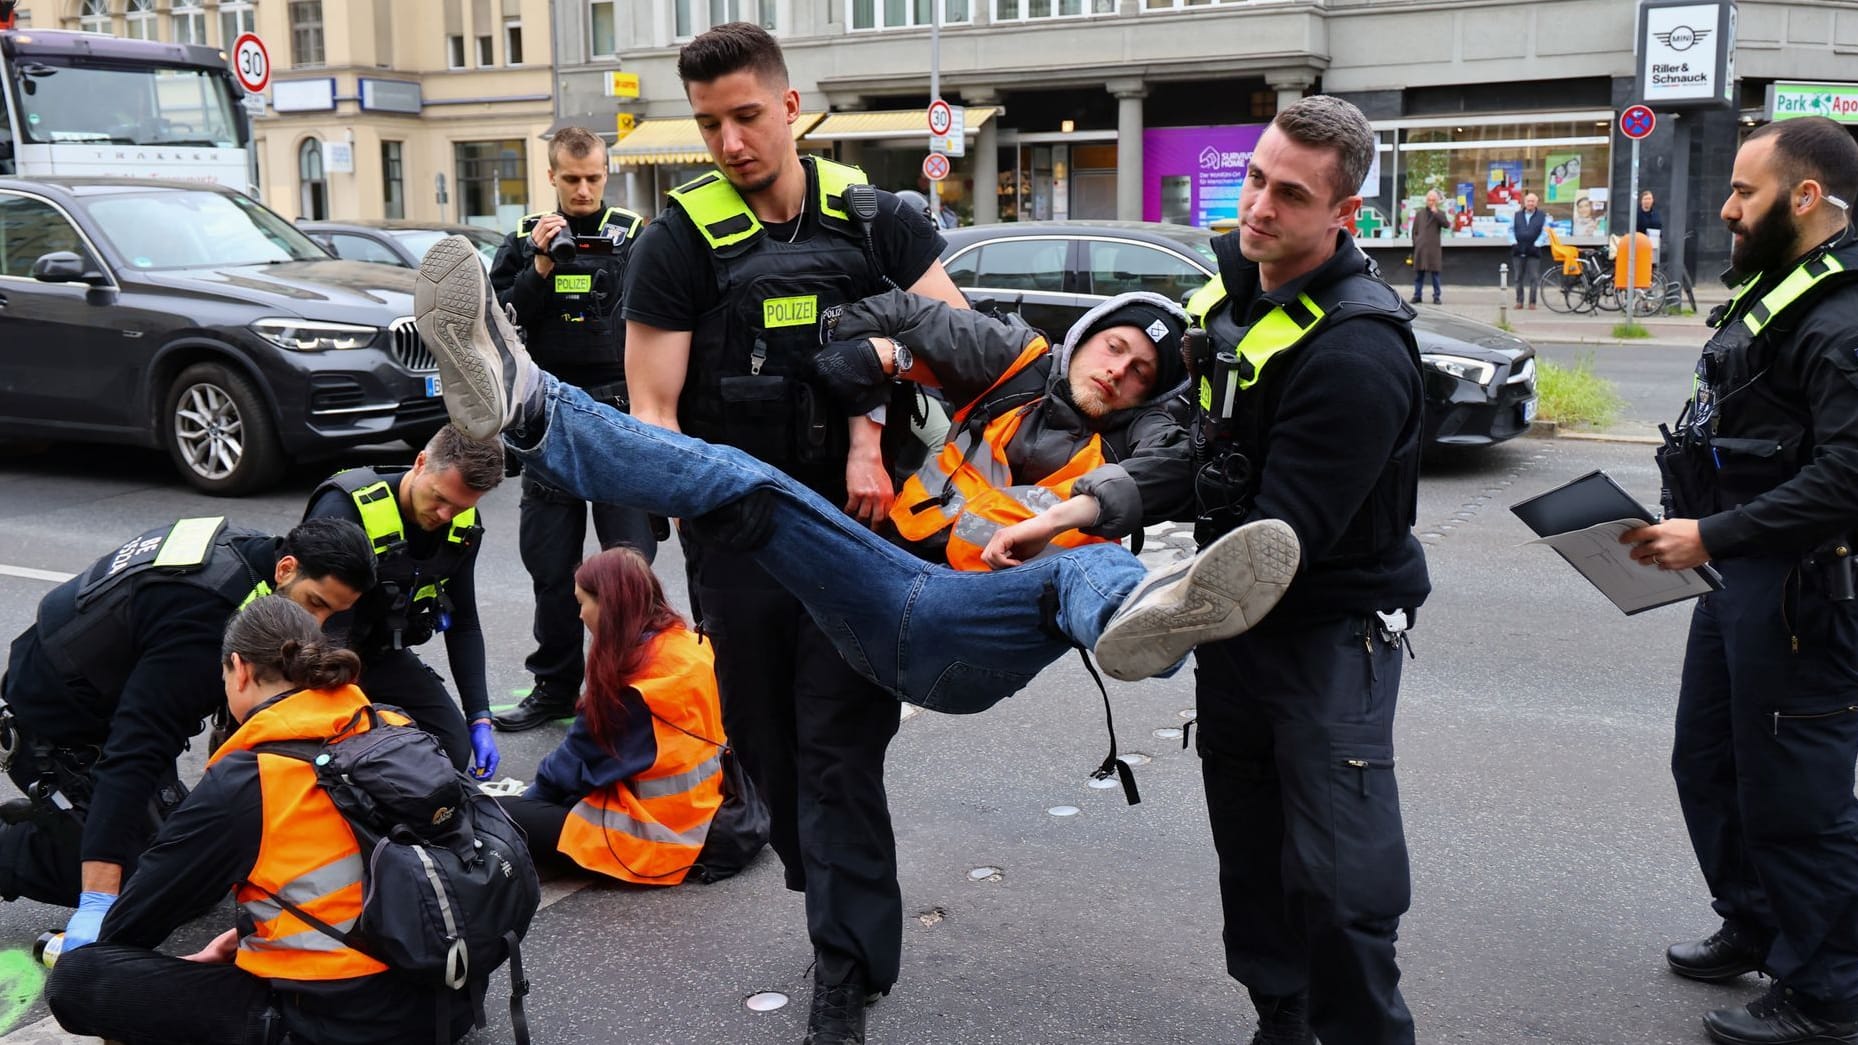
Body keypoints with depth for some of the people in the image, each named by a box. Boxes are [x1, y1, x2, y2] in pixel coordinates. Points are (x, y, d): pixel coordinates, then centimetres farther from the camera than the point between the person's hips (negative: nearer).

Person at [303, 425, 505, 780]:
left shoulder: (463, 527, -9)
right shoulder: (345, 508, -29)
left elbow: (463, 624, 2)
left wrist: (481, 719, -5)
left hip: (384, 655, 6)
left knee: (454, 751, -5)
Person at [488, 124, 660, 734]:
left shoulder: (636, 237, 4)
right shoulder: (523, 240, 10)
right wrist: (539, 267, -10)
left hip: (620, 415, -2)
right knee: (549, 560, 9)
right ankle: (555, 686, 21)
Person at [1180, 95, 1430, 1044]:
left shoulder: (1357, 352, -25)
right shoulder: (1230, 284, 3)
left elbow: (1282, 536, -27)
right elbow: (1194, 443, 17)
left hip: (1331, 628, -8)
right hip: (1236, 614, 8)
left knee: (1337, 878, -6)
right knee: (1250, 849, 18)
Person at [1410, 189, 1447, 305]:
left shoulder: (1440, 213, 8)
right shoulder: (1420, 214, 15)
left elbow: (1447, 225, -11)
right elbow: (1415, 231, 16)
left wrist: (1435, 212, -13)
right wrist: (1415, 243, 4)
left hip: (1434, 248, -2)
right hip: (1420, 248, 2)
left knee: (1435, 273, -2)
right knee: (1419, 273, 3)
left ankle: (1436, 296, 2)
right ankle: (1417, 295, 9)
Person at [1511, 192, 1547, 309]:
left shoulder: (1542, 217, 5)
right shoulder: (1517, 215, 13)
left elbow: (1545, 232, 1)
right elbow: (1511, 230, 10)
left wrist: (1536, 245, -10)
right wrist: (1514, 243, -4)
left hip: (1533, 251, -2)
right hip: (1518, 251, 2)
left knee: (1534, 278, -3)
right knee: (1518, 277, 5)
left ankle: (1532, 302, 1)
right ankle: (1519, 301, 12)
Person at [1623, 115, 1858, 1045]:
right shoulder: (1773, 289, 13)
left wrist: (1714, 536, -23)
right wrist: (1692, 524, 9)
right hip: (1738, 577, 11)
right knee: (1707, 763, 21)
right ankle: (1754, 926, 41)